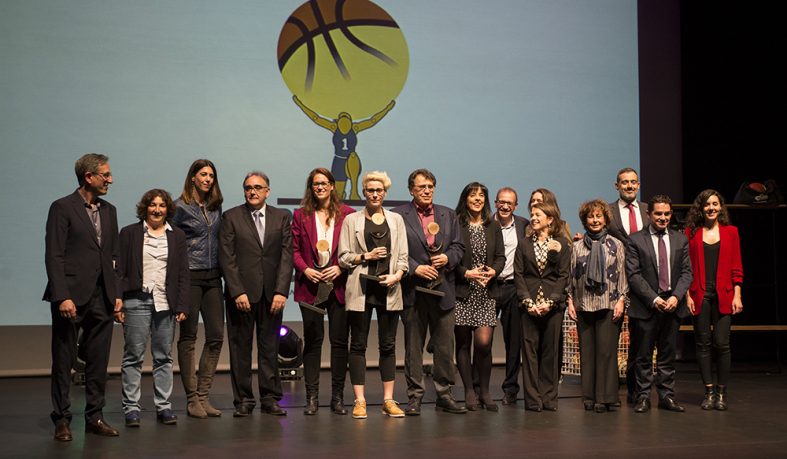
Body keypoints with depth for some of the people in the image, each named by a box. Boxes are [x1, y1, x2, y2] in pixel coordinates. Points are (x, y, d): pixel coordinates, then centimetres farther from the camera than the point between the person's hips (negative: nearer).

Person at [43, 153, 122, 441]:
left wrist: (117, 294, 9)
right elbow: (54, 256, -10)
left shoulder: (109, 211, 14)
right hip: (72, 296, -6)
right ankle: (61, 420, 12)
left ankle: (95, 417, 18)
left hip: (101, 298, 6)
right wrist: (62, 296, -17)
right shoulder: (62, 208, -5)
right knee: (63, 360, 3)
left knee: (98, 361, 9)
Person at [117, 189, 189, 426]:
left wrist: (182, 306, 2)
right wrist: (117, 303, -5)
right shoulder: (129, 233, 6)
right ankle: (131, 408, 5)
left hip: (166, 302, 2)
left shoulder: (177, 236, 11)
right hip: (136, 300, -2)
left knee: (164, 357, 5)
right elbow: (120, 270, 2)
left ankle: (163, 406, 12)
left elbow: (183, 273, 9)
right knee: (133, 356, -1)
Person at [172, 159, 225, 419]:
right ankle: (192, 398, 7)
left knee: (216, 335, 3)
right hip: (189, 277, -6)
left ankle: (203, 395, 11)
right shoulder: (180, 207, -3)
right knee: (188, 337, 2)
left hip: (213, 277, 6)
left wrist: (223, 269, 8)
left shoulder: (215, 206, 13)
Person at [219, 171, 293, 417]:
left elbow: (287, 256, 3)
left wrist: (281, 291, -7)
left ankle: (270, 398, 13)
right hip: (241, 293, -2)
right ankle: (243, 400, 11)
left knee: (270, 347, 5)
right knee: (240, 348, 3)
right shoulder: (231, 217, 3)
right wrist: (237, 292, -12)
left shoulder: (282, 217, 9)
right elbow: (227, 258, -3)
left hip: (271, 294, 2)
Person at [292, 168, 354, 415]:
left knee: (340, 341, 2)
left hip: (339, 284, 0)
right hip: (310, 286, 1)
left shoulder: (347, 214, 5)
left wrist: (340, 268, -11)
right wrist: (305, 269, -9)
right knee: (312, 341, 3)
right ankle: (312, 397, 8)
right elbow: (295, 249, 7)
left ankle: (337, 397, 10)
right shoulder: (301, 215, 8)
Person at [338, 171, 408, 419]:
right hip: (361, 289, -2)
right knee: (358, 344, 1)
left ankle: (388, 400, 10)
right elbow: (343, 257, 3)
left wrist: (397, 275, -8)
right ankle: (359, 401, 6)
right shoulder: (352, 220, 6)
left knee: (388, 345, 5)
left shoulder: (396, 219, 13)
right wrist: (366, 256, -10)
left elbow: (403, 255, 9)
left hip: (389, 289, 2)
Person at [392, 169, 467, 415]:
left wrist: (448, 258, -8)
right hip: (413, 290, -3)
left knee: (445, 344, 6)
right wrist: (415, 268, -15)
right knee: (413, 346, 4)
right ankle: (415, 396, 12)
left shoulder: (448, 215, 13)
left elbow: (458, 246, 12)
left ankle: (444, 395, 16)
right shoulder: (398, 215, 0)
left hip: (443, 288, 3)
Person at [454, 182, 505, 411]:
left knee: (484, 342, -8)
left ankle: (484, 390, 9)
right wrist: (466, 273, -15)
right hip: (461, 291, -2)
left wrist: (493, 271, -9)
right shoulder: (455, 225, -1)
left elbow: (500, 256, 10)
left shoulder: (493, 226, 12)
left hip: (486, 292, 2)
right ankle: (469, 391, 16)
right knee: (463, 343, 5)